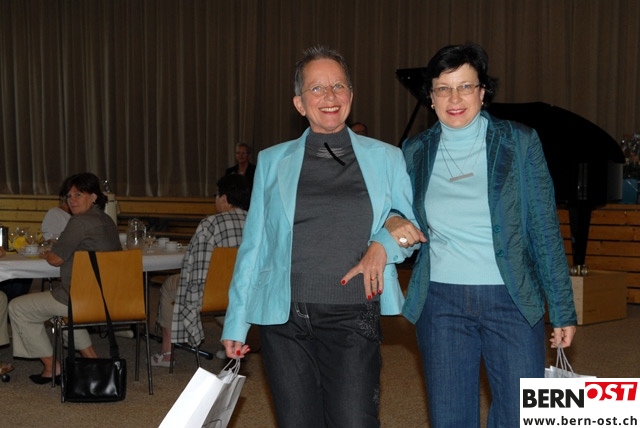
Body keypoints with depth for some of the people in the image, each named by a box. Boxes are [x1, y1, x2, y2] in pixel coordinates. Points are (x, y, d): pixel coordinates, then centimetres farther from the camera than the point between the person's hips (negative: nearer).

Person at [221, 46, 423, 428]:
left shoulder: (386, 159, 7)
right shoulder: (273, 162, 9)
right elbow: (253, 246, 10)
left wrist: (386, 244, -9)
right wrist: (236, 322, 7)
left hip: (353, 322, -1)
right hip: (284, 321, 1)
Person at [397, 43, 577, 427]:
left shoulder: (519, 142, -3)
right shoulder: (416, 151, 4)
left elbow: (545, 230, -1)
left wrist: (563, 310, -2)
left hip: (512, 299, -2)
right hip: (441, 301, 2)